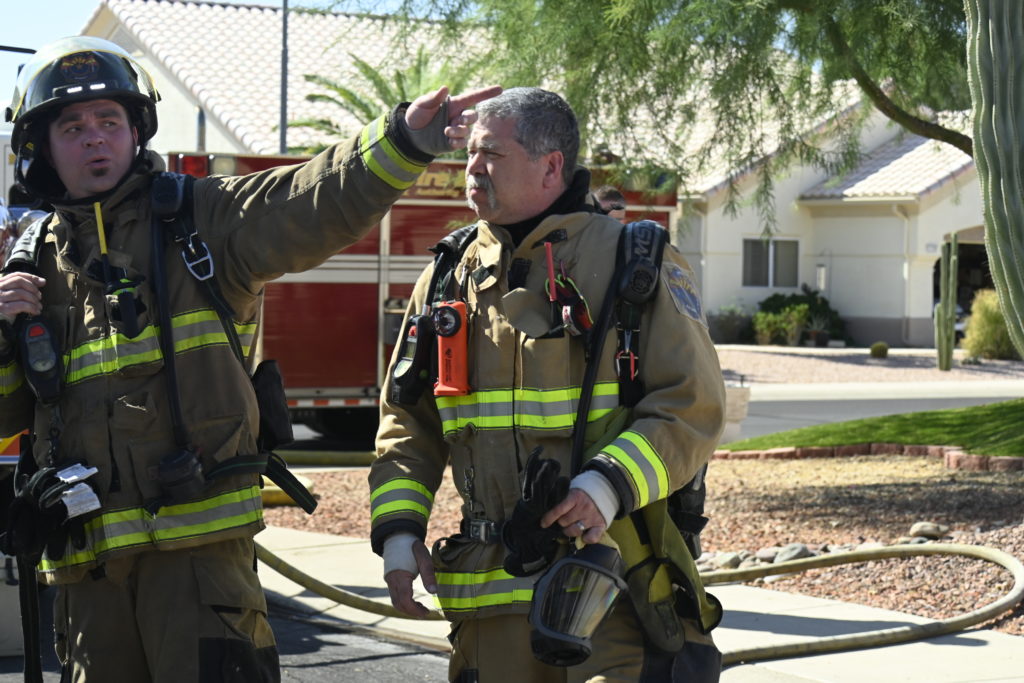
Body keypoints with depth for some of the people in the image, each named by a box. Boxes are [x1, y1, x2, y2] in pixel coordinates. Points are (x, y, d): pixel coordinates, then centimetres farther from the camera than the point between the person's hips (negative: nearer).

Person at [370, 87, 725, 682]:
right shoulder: (449, 278, 12)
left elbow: (693, 407, -6)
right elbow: (409, 423, 16)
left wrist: (611, 484, -21)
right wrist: (398, 531, 2)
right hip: (494, 584, 4)